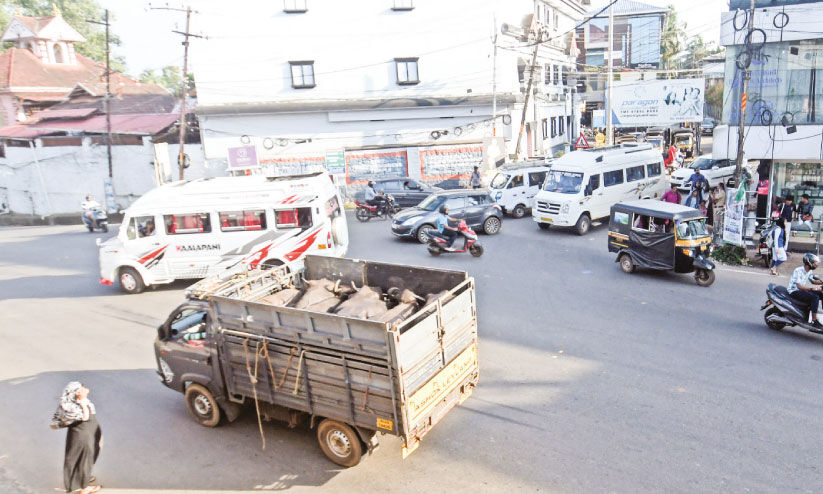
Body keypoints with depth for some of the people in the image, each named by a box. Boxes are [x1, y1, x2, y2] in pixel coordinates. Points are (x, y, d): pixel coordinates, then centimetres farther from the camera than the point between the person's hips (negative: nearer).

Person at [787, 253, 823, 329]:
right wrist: (812, 288, -38)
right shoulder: (798, 271, -21)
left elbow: (813, 281, 23)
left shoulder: (809, 271, 6)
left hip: (801, 290, 9)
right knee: (815, 297, -27)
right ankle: (814, 322, -27)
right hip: (794, 291, -9)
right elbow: (799, 286, -28)